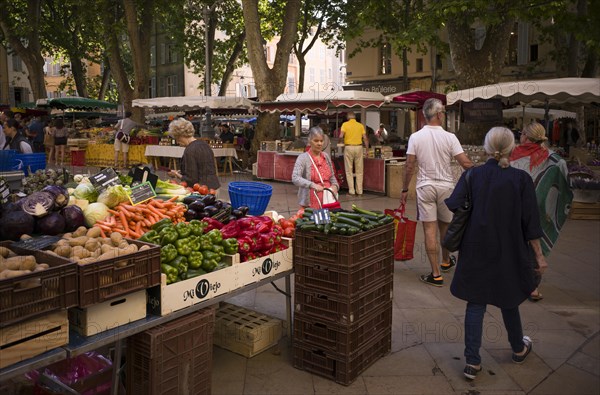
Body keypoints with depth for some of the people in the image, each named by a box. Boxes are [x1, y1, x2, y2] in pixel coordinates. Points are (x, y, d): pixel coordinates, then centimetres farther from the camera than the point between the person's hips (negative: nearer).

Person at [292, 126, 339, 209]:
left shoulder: (326, 156, 9)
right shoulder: (303, 158, -8)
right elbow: (295, 178, -22)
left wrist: (335, 185, -2)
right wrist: (312, 185, -35)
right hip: (310, 204, -5)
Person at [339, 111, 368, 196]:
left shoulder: (345, 124, -1)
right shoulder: (360, 125, 7)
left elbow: (341, 136, -13)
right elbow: (365, 138, 1)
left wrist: (342, 140, 10)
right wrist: (367, 150, 6)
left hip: (349, 147, -2)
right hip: (359, 147, 2)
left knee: (349, 171, 5)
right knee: (359, 171, 9)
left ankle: (351, 191, 3)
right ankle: (359, 191, 10)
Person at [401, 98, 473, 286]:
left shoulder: (415, 137, -6)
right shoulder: (449, 137, -8)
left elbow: (409, 167, -5)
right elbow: (466, 163, -11)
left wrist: (405, 189, 4)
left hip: (425, 187, -1)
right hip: (446, 186, 1)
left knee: (430, 230, 1)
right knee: (445, 227, 19)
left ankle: (436, 274, 3)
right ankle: (446, 261, 41)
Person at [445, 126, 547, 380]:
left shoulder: (472, 175, -6)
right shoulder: (521, 179, -9)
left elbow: (453, 204, -16)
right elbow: (530, 223, -8)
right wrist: (539, 255, 1)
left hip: (476, 250, 0)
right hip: (508, 252, 0)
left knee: (475, 304, 8)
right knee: (508, 300, 19)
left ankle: (473, 362, 8)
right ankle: (519, 349, 42)